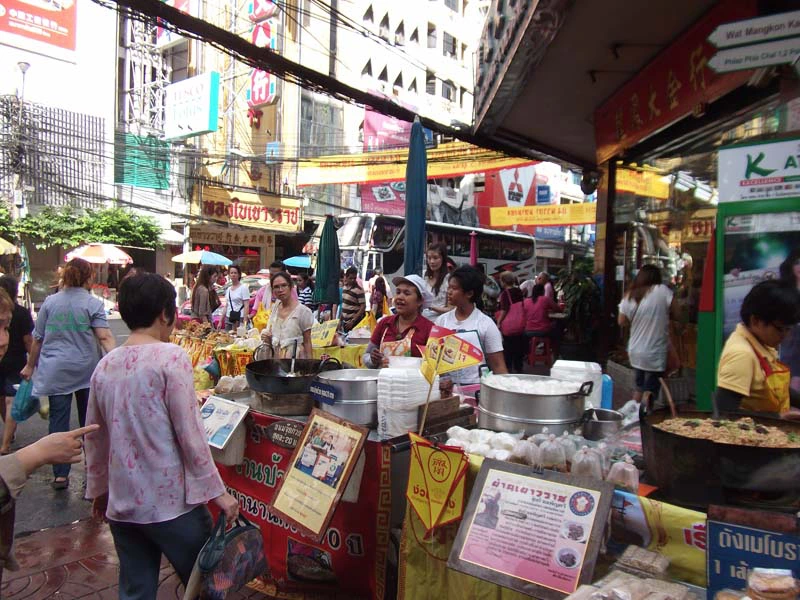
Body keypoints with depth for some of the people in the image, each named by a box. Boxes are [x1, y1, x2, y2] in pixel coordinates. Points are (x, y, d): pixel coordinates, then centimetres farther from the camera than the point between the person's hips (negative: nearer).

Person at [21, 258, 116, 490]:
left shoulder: (50, 302, 3)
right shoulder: (93, 303, -5)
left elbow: (38, 339, 9)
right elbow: (105, 337, -16)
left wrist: (30, 366, 20)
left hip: (55, 371, 1)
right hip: (86, 369, -1)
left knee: (58, 421, 7)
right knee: (89, 422, 12)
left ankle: (60, 474, 10)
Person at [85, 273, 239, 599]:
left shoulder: (105, 365, 4)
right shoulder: (171, 356, -14)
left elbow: (94, 437, 12)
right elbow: (189, 433, -15)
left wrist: (99, 489, 25)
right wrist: (216, 491, -8)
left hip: (122, 503, 6)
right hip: (171, 501, -6)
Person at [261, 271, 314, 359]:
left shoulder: (303, 311, -8)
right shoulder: (275, 307, 9)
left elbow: (307, 342, -6)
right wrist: (267, 338, 1)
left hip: (296, 361, -5)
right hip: (275, 359, 5)